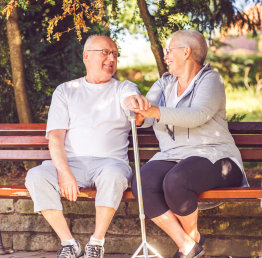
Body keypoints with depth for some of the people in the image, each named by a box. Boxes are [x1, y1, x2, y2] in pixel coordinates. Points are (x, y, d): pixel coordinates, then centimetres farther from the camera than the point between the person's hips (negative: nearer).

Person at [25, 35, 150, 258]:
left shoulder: (123, 88, 15)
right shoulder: (65, 91, 17)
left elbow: (129, 101, -13)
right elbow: (55, 137, 4)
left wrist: (136, 101, -41)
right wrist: (64, 172, -15)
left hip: (110, 160, -1)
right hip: (71, 161, 2)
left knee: (113, 175, -37)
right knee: (36, 177, -28)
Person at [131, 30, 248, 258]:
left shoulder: (210, 80, 0)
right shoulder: (164, 84, 21)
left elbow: (199, 115, -19)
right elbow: (145, 112, 8)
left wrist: (157, 112, -32)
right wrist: (139, 116, -17)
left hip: (212, 156, -5)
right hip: (171, 157, 5)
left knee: (175, 181, -36)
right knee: (142, 184, -27)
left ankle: (193, 236, -7)